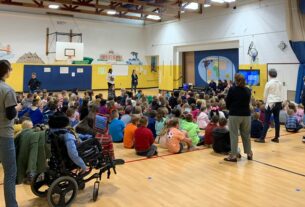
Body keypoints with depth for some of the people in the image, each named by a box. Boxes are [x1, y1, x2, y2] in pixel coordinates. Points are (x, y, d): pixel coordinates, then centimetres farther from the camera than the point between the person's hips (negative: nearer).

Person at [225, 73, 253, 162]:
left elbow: (227, 102, 0)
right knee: (246, 135, 14)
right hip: (246, 115, 4)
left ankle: (233, 155, -2)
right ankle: (249, 154, 20)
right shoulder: (248, 90, 4)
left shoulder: (232, 89, -8)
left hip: (235, 115, -4)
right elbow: (248, 102, 14)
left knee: (234, 135, -1)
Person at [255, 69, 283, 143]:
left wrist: (266, 102, 15)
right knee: (277, 120, 8)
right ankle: (276, 138, 12)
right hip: (278, 103, 5)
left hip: (271, 103, -5)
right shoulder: (280, 83, 7)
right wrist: (280, 102, 15)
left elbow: (265, 95, 1)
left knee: (266, 121, -6)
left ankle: (262, 138, -6)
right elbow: (281, 94, 8)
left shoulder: (269, 83, -7)